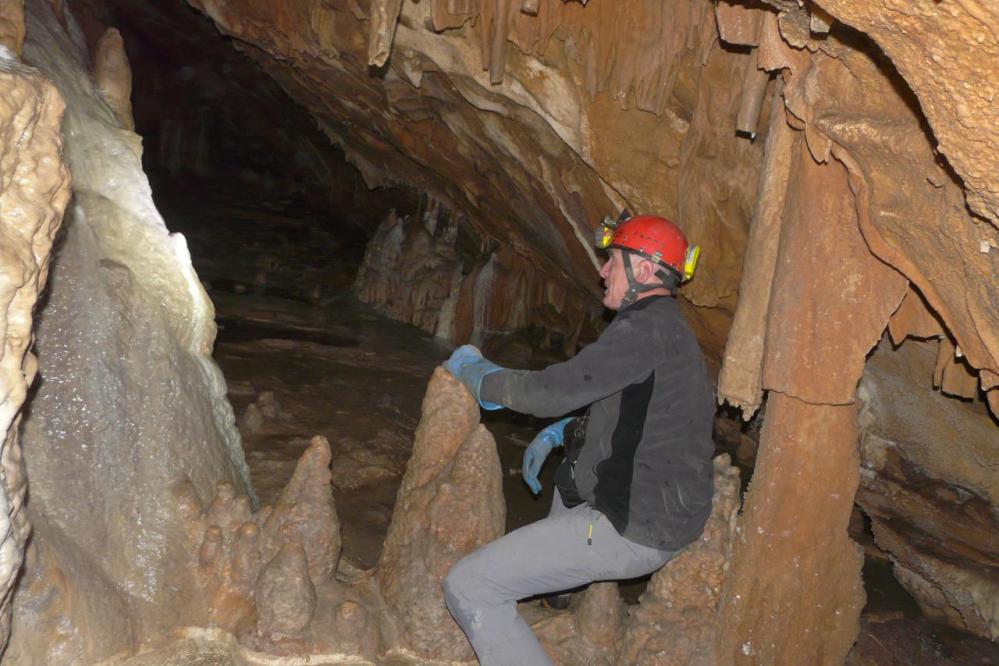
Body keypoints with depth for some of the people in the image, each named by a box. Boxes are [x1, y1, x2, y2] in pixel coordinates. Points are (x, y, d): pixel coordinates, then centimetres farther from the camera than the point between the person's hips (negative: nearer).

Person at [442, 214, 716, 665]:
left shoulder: (645, 329, -19)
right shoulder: (670, 328, 13)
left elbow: (553, 391, -19)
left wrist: (472, 370, -3)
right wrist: (558, 434, 16)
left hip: (633, 529, -11)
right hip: (667, 513, 11)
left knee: (468, 587, -13)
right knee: (571, 455, 38)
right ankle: (559, 580, 49)